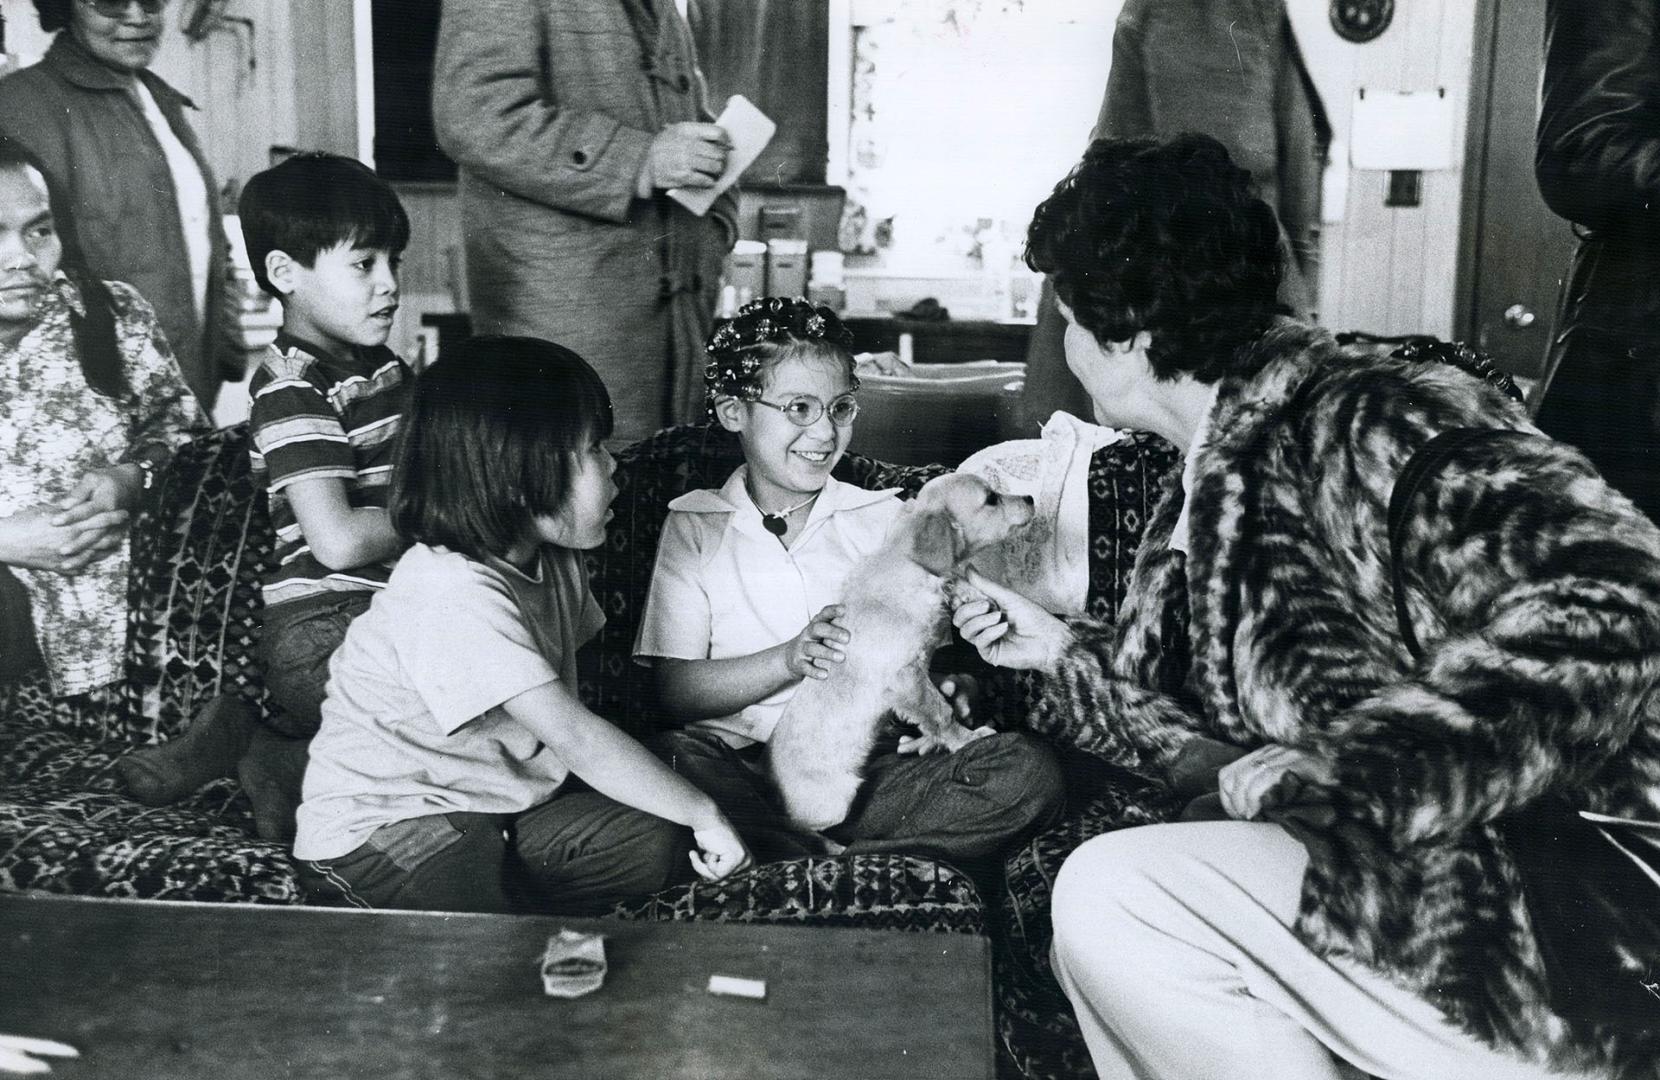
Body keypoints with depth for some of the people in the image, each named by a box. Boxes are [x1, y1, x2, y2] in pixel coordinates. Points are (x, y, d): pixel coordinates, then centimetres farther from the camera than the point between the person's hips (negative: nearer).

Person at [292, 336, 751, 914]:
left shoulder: (552, 562, 3)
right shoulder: (454, 595, -27)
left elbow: (566, 711, 4)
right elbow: (575, 737, -28)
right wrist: (704, 815, -22)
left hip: (494, 807, 9)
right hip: (378, 833, -8)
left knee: (657, 842, -10)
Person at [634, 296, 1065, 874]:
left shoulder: (883, 517, 15)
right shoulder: (695, 527, 10)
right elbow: (676, 689, 2)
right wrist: (787, 660, -14)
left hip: (877, 765, 2)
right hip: (747, 767, -2)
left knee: (1029, 770, -22)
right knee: (672, 757, -34)